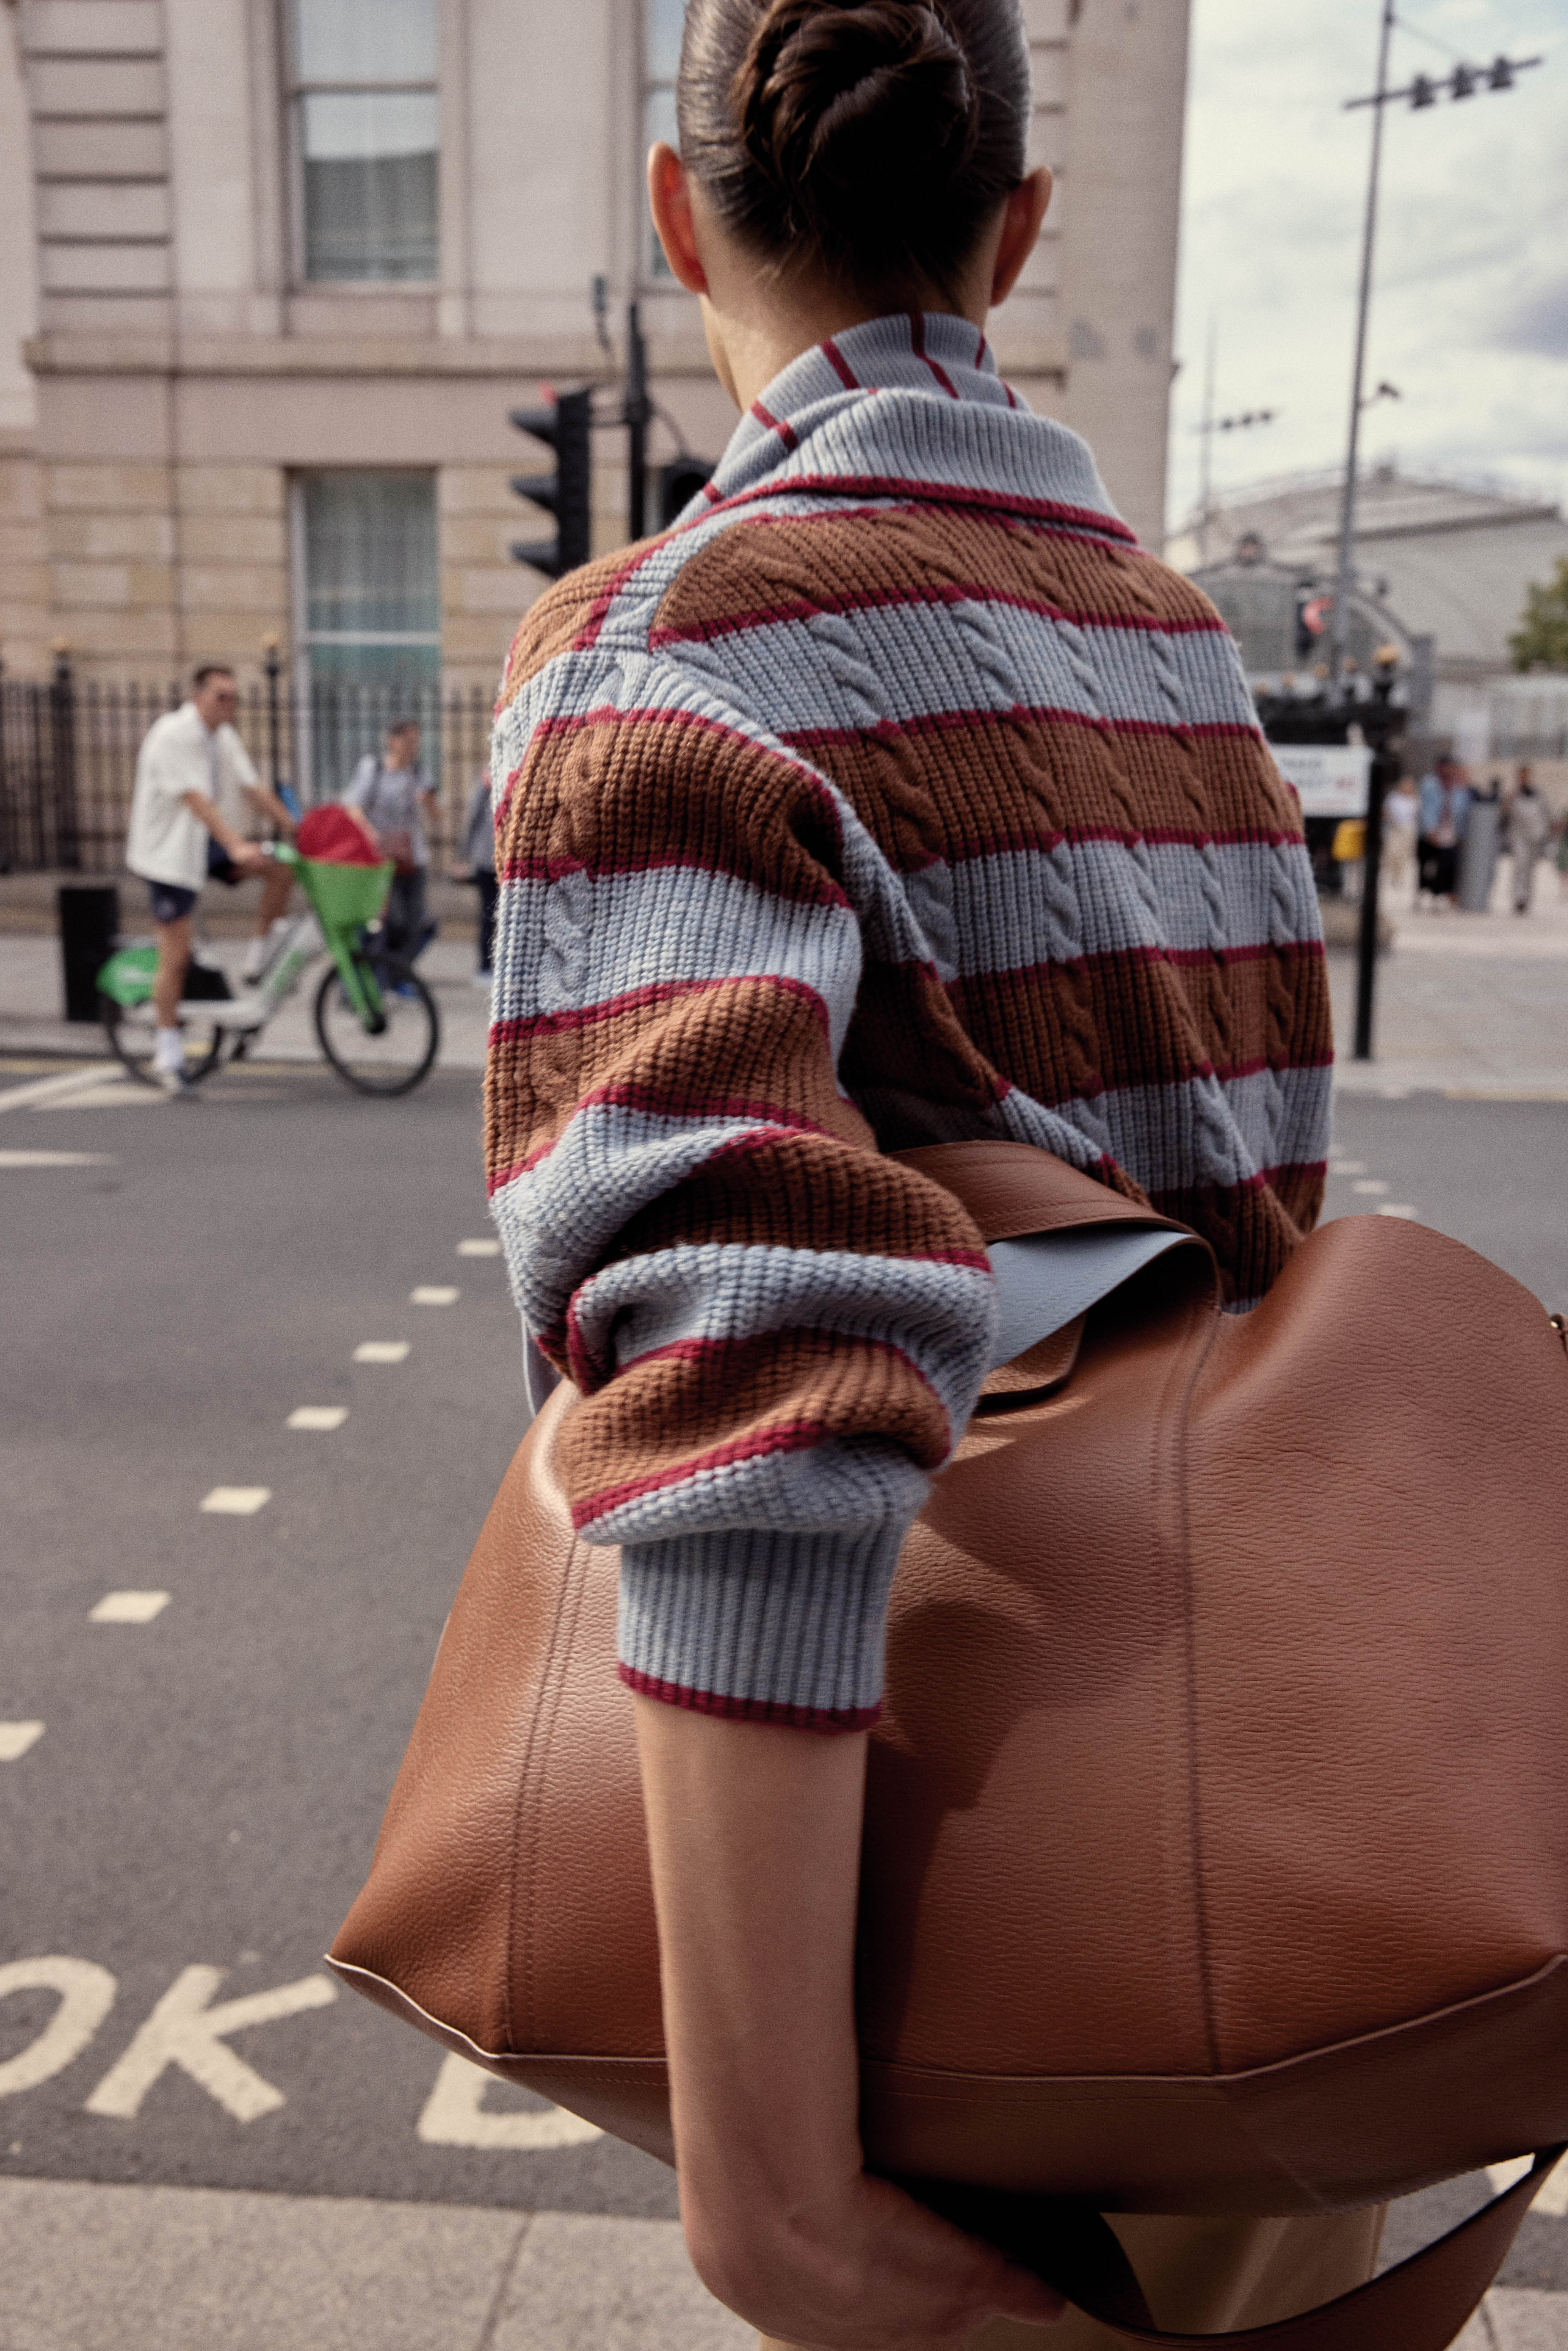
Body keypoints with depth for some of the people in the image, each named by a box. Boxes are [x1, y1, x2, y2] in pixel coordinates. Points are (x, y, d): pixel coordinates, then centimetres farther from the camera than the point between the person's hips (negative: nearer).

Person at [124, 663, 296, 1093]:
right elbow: (195, 798, -29)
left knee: (281, 865, -16)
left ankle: (260, 957, -2)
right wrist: (235, 845, -39)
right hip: (170, 851, -7)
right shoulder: (172, 735, -18)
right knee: (176, 956, -5)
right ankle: (168, 1047, 8)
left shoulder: (224, 739, 8)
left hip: (209, 844, 7)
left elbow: (253, 789, 4)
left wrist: (295, 830, -5)